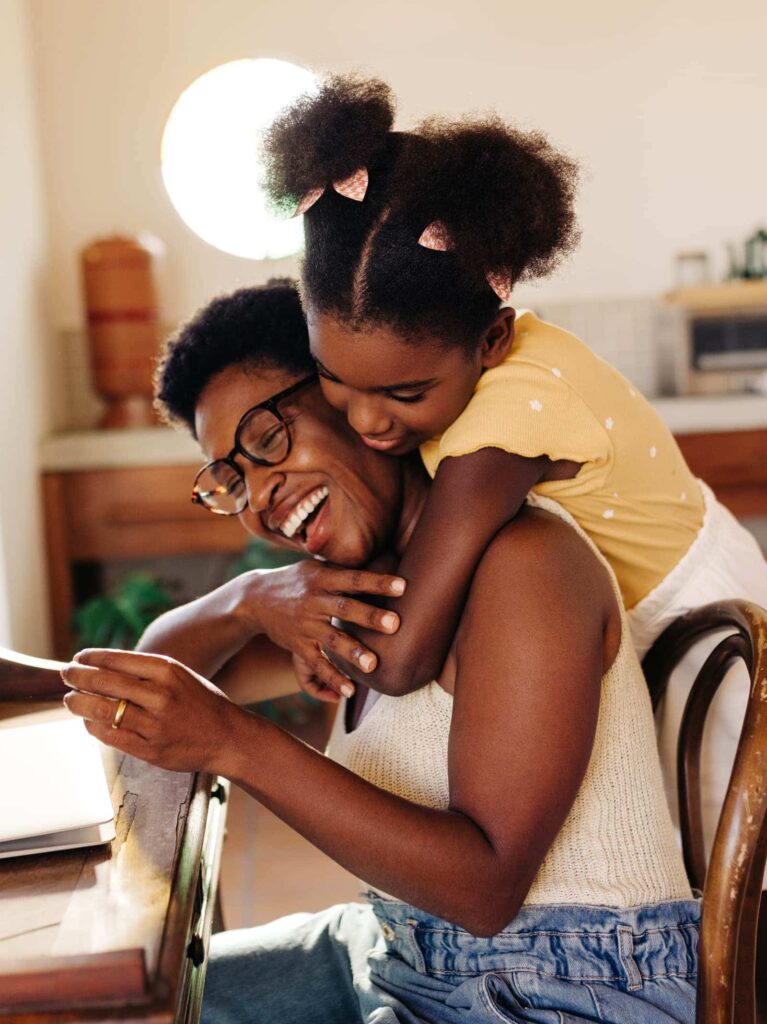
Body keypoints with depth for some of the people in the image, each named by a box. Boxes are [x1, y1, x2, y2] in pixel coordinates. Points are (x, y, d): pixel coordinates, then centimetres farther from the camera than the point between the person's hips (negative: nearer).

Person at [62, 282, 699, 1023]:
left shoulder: (522, 554, -20)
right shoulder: (370, 577, 6)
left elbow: (486, 886, -24)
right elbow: (160, 665, 10)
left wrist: (235, 743, -29)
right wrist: (249, 600, -12)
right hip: (397, 954, 8)